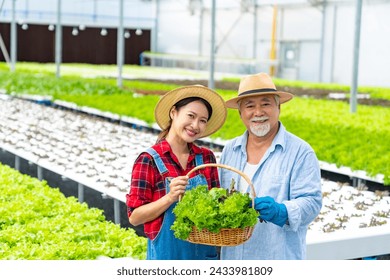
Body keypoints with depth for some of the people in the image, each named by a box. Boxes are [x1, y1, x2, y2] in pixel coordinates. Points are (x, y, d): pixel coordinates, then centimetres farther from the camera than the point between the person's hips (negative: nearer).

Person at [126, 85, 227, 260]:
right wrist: (170, 198, -21)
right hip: (167, 253, -4)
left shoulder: (206, 158, 4)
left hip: (204, 252, 4)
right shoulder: (149, 160, -8)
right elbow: (134, 217, -9)